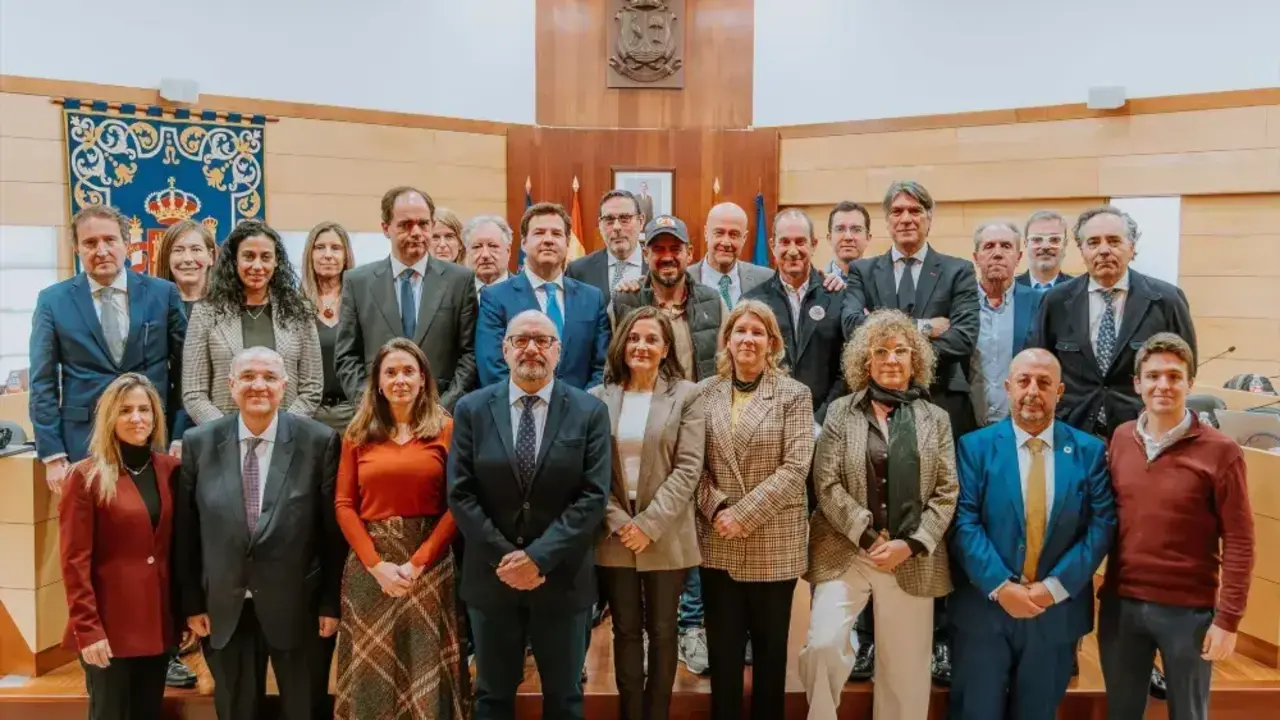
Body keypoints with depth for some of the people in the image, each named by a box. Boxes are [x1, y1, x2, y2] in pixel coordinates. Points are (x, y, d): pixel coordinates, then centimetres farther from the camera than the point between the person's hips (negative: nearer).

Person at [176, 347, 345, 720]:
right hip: (226, 610, 2)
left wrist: (331, 602, -5)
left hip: (298, 607, -2)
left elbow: (333, 529, -6)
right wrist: (192, 603, 2)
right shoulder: (198, 443, -3)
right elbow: (185, 532, 2)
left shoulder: (320, 441, -10)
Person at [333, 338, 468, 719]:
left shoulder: (446, 429, 0)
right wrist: (377, 564, -10)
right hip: (369, 565, 2)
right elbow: (344, 505, 2)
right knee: (371, 671, 10)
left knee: (427, 670, 7)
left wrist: (418, 562, -13)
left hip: (429, 565, -1)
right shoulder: (358, 434, 6)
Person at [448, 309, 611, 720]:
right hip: (491, 576, 1)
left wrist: (539, 557, -17)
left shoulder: (590, 412, -4)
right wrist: (502, 557, -13)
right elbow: (460, 494, -5)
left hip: (562, 577, -1)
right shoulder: (472, 409, 0)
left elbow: (593, 497, -10)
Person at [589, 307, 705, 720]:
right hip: (615, 535, 1)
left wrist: (648, 524, -13)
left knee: (662, 632, 9)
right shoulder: (597, 398, 3)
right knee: (626, 631, 10)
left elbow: (688, 467, -8)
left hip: (665, 535, -1)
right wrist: (617, 520, -10)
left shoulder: (686, 395, -2)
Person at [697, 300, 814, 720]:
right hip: (718, 542, 2)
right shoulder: (704, 394, 4)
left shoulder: (794, 395, -2)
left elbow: (795, 468, -11)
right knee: (723, 647, 10)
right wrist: (716, 509, -12)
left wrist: (743, 514, -16)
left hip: (775, 542, -2)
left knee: (771, 647, 11)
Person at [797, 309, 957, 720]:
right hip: (845, 553, -1)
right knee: (822, 644, -17)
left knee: (905, 670, 7)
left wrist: (910, 544, -10)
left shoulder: (935, 418, 8)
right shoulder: (841, 412, 4)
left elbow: (946, 493, 3)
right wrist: (870, 537, -12)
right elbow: (827, 485, -4)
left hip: (914, 560, 2)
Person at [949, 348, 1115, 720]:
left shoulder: (1090, 451, 2)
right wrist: (1000, 586, -18)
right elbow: (964, 523, -9)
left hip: (1057, 612, 2)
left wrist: (1054, 587, -13)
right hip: (984, 608, -1)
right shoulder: (975, 446, -3)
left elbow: (1102, 525, -5)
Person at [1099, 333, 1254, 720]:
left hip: (1189, 610, -3)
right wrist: (1100, 588, 5)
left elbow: (1238, 542, -10)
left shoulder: (1220, 451, -11)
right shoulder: (1121, 439, 2)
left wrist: (1227, 618, -12)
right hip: (1120, 604, 4)